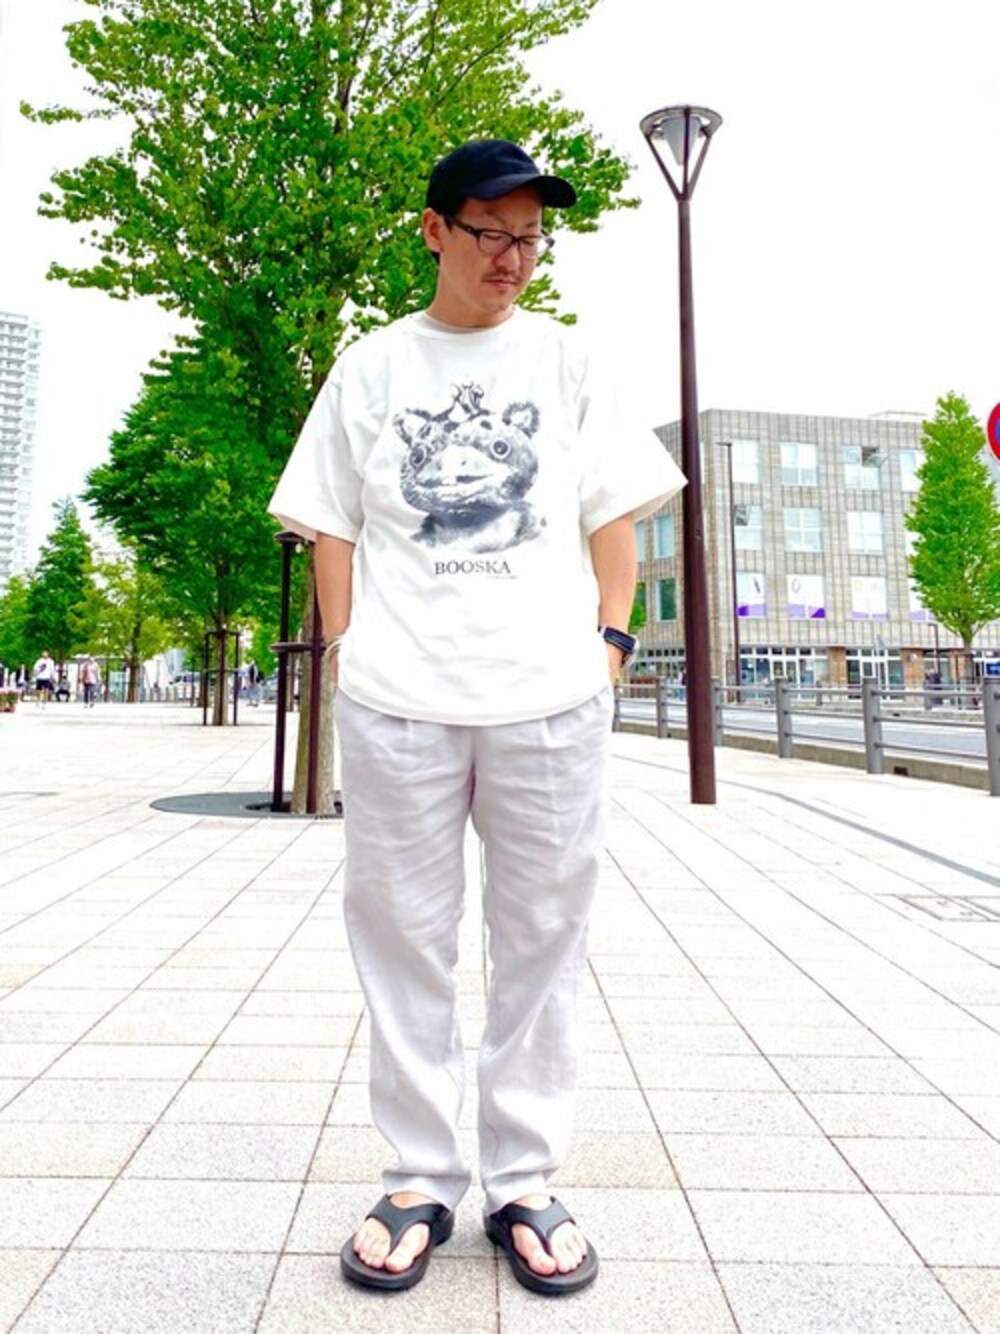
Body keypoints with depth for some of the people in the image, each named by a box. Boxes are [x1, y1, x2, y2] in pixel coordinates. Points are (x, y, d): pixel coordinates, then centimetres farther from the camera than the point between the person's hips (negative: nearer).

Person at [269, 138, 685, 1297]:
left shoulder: (562, 358, 14)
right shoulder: (372, 367, 13)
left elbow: (615, 515, 12)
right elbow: (331, 525, 12)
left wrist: (610, 641, 1)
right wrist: (345, 652, 1)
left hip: (550, 701, 1)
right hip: (395, 701, 0)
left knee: (541, 938, 6)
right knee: (403, 939, 6)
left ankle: (524, 1183, 24)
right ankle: (418, 1179, 24)